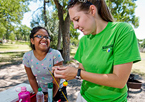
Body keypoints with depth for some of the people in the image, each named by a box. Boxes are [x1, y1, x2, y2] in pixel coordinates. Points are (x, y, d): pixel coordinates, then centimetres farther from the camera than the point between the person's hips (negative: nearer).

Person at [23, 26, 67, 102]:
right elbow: (32, 79, -4)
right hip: (42, 91, 2)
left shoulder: (55, 54, -24)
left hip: (58, 90, -1)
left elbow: (57, 79, -17)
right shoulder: (27, 57, -13)